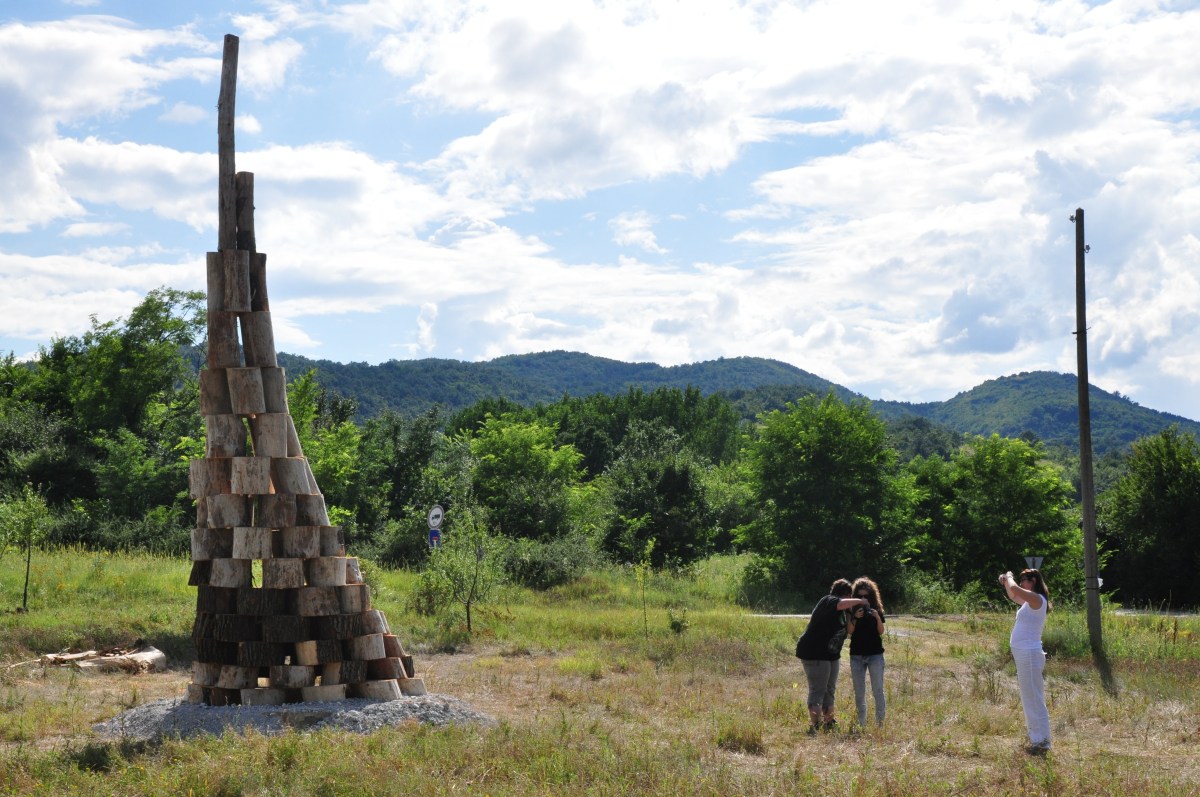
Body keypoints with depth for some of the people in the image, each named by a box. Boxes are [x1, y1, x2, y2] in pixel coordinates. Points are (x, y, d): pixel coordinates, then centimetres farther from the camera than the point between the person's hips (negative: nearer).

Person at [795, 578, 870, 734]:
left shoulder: (840, 612, 16)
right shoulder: (829, 601, -16)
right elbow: (842, 604, -37)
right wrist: (859, 601, -24)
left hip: (830, 654, 10)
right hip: (814, 654, -10)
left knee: (829, 690, 18)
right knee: (817, 690, -14)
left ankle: (829, 722, 29)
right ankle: (815, 725, -18)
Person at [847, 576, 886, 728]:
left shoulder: (876, 609, 3)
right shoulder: (852, 610, 3)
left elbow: (881, 632, 0)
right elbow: (849, 631, -5)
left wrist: (878, 618, -17)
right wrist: (855, 618, -22)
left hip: (875, 654, -1)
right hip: (857, 655, 1)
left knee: (877, 690, -4)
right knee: (859, 692, 7)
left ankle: (880, 722, 1)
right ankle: (861, 724, 14)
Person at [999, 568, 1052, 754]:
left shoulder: (1037, 599, -13)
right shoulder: (1030, 601, 15)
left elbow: (1015, 589, -29)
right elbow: (1012, 595, 33)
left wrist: (1009, 578, -10)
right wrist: (1006, 582, 15)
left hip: (1029, 654, -10)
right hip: (1023, 654, 10)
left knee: (1033, 699, -7)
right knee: (1030, 699, 16)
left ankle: (1042, 742, -4)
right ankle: (1037, 738, 23)